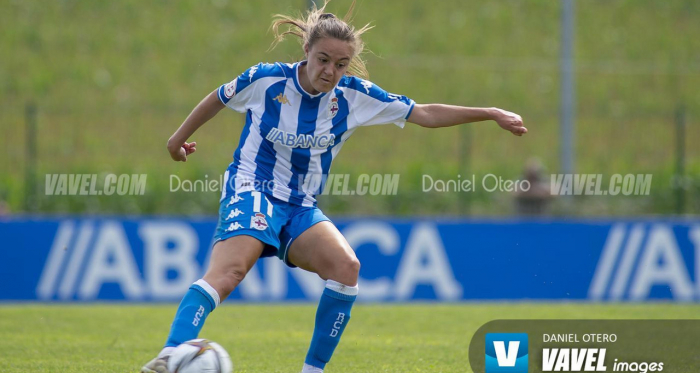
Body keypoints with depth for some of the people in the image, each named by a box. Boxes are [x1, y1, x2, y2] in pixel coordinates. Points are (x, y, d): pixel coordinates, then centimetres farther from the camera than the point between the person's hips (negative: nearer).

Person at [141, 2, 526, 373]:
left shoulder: (353, 95, 0)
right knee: (226, 273, -31)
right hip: (251, 193, -5)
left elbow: (424, 114, 5)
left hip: (300, 208, 5)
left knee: (345, 265, -22)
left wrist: (491, 114, 1)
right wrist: (180, 137, 24)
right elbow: (218, 98, 12)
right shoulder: (266, 80, -8)